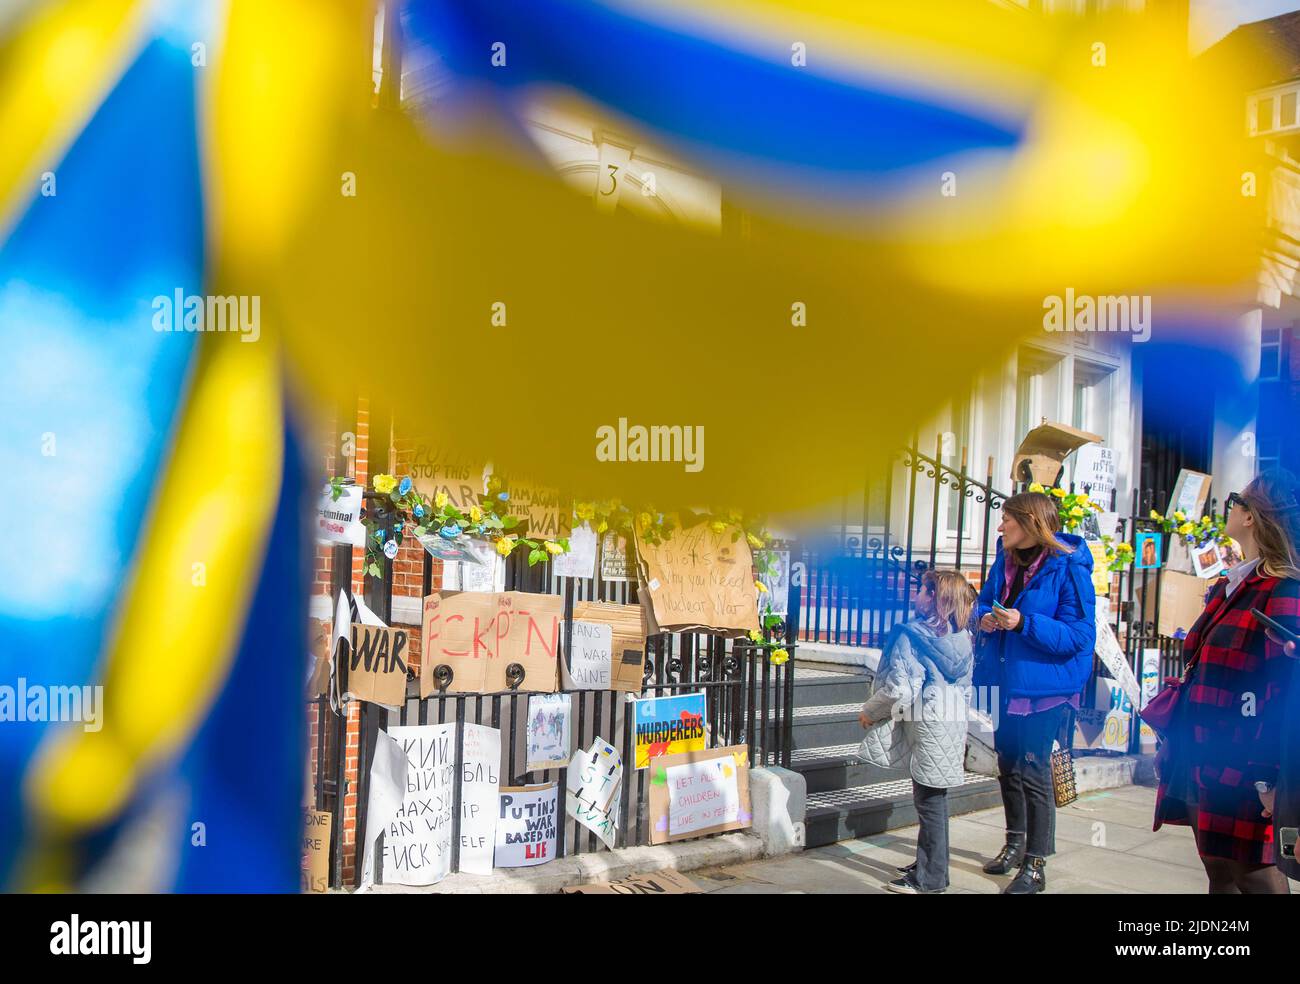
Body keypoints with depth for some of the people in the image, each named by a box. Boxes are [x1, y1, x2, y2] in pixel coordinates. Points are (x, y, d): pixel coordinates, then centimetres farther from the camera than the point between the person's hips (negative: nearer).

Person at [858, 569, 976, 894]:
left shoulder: (909, 635, -14)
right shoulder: (963, 638, 7)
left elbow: (898, 688, -17)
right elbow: (966, 687, 14)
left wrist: (869, 712, -3)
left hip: (926, 724, -7)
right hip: (955, 721, 7)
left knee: (929, 800, -1)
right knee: (934, 798, 16)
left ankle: (930, 878, 6)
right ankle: (929, 863, 27)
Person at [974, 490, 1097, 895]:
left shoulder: (1068, 568, -16)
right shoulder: (1005, 561, 5)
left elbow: (1080, 635, -19)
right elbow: (984, 602, 16)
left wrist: (1024, 623, -29)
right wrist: (985, 619, -8)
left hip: (1045, 686, -7)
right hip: (1004, 680, 8)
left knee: (1033, 771, -4)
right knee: (1007, 765, 19)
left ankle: (1035, 865, 7)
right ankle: (1015, 842, 38)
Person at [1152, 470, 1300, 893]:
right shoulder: (1226, 588, 13)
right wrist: (1177, 746, 18)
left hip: (1241, 767, -9)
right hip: (1200, 759, 9)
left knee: (1253, 874, -1)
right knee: (1219, 874, 15)